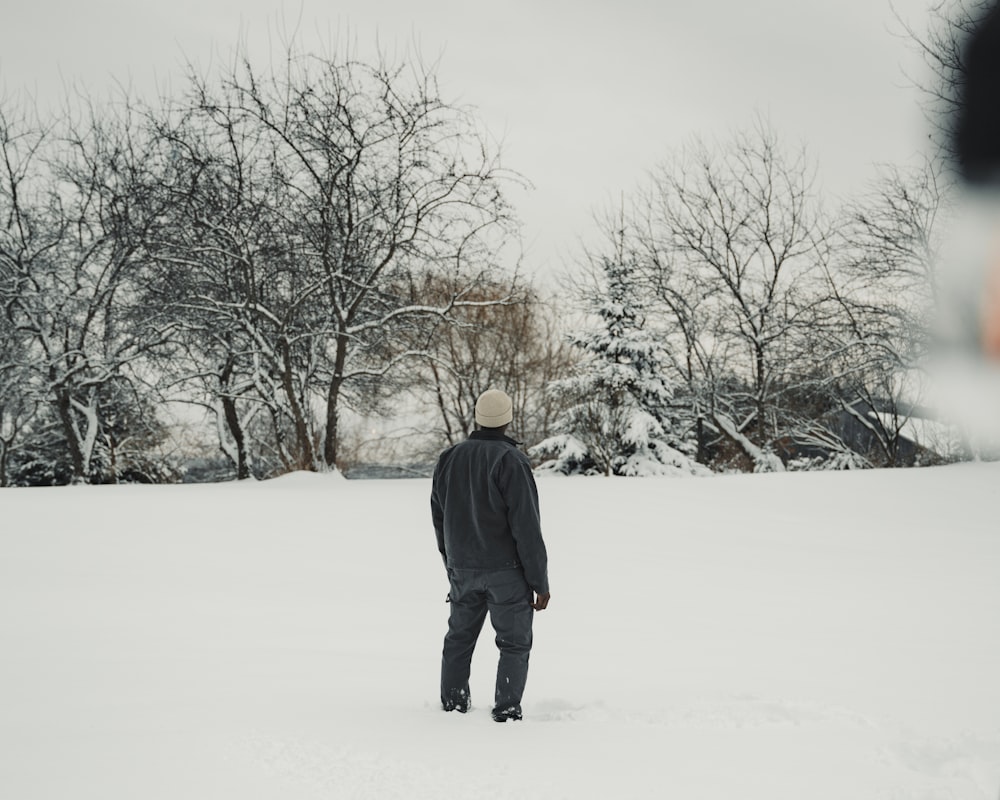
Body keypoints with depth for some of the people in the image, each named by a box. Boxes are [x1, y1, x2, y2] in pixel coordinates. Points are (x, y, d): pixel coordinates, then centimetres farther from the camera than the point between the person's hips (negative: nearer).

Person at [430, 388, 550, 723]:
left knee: (459, 639, 18)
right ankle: (506, 712, 0)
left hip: (463, 569, 5)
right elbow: (527, 527, -17)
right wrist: (540, 582, -11)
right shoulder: (510, 460, -16)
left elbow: (439, 518, 12)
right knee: (514, 643, 5)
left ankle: (452, 706, 22)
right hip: (507, 570, -5)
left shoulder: (449, 459, 3)